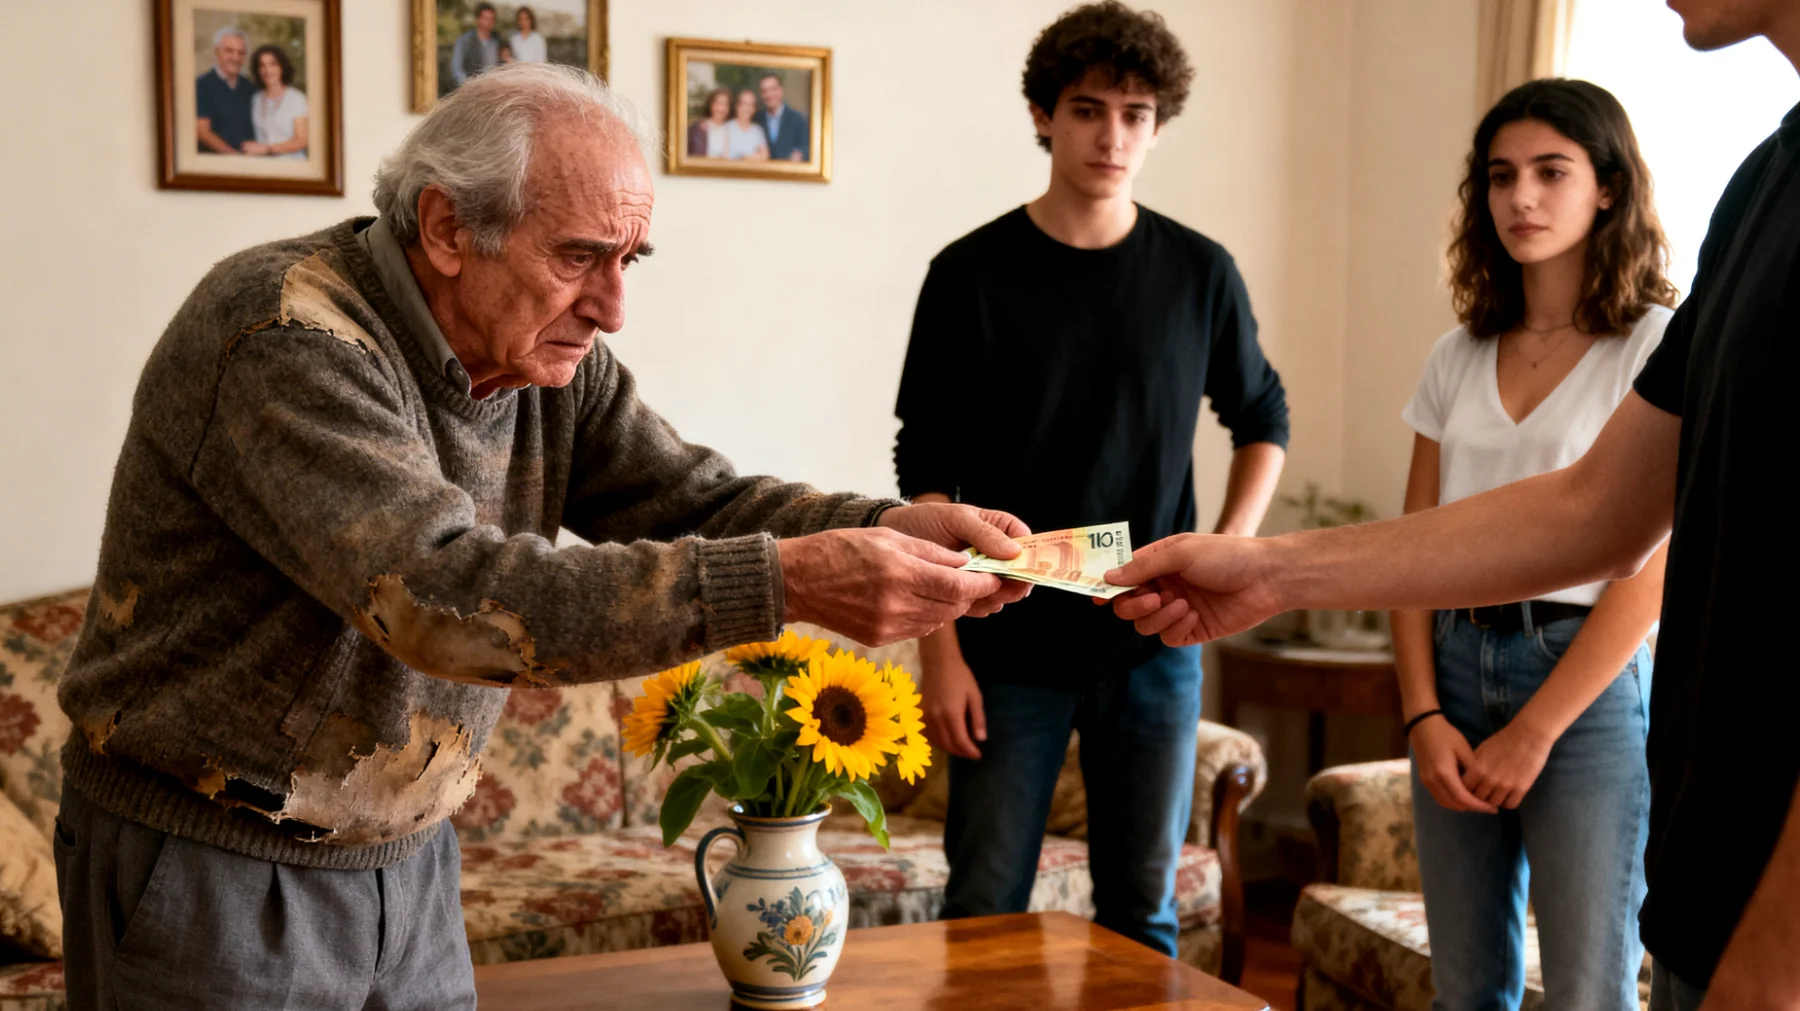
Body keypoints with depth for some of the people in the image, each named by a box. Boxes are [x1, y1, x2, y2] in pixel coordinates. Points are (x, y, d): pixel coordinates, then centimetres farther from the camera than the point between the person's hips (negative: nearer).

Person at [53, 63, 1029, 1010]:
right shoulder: (285, 335, -26)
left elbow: (693, 500, -2)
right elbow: (442, 597, -36)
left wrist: (893, 529, -22)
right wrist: (784, 583, -39)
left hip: (404, 860, 7)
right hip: (212, 872, -6)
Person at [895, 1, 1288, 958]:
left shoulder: (1200, 274, 2)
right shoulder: (972, 273, -3)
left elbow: (1263, 420, 16)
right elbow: (928, 477, -3)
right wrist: (939, 650, -9)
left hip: (1154, 645, 2)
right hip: (1010, 651, -1)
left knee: (1142, 908, 11)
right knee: (985, 907, 4)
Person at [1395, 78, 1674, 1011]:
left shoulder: (1660, 346, -4)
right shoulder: (1459, 359, 11)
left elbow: (1651, 564, -10)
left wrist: (1534, 731, -12)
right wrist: (1425, 717, -3)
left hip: (1586, 682, -4)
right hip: (1456, 666, 5)